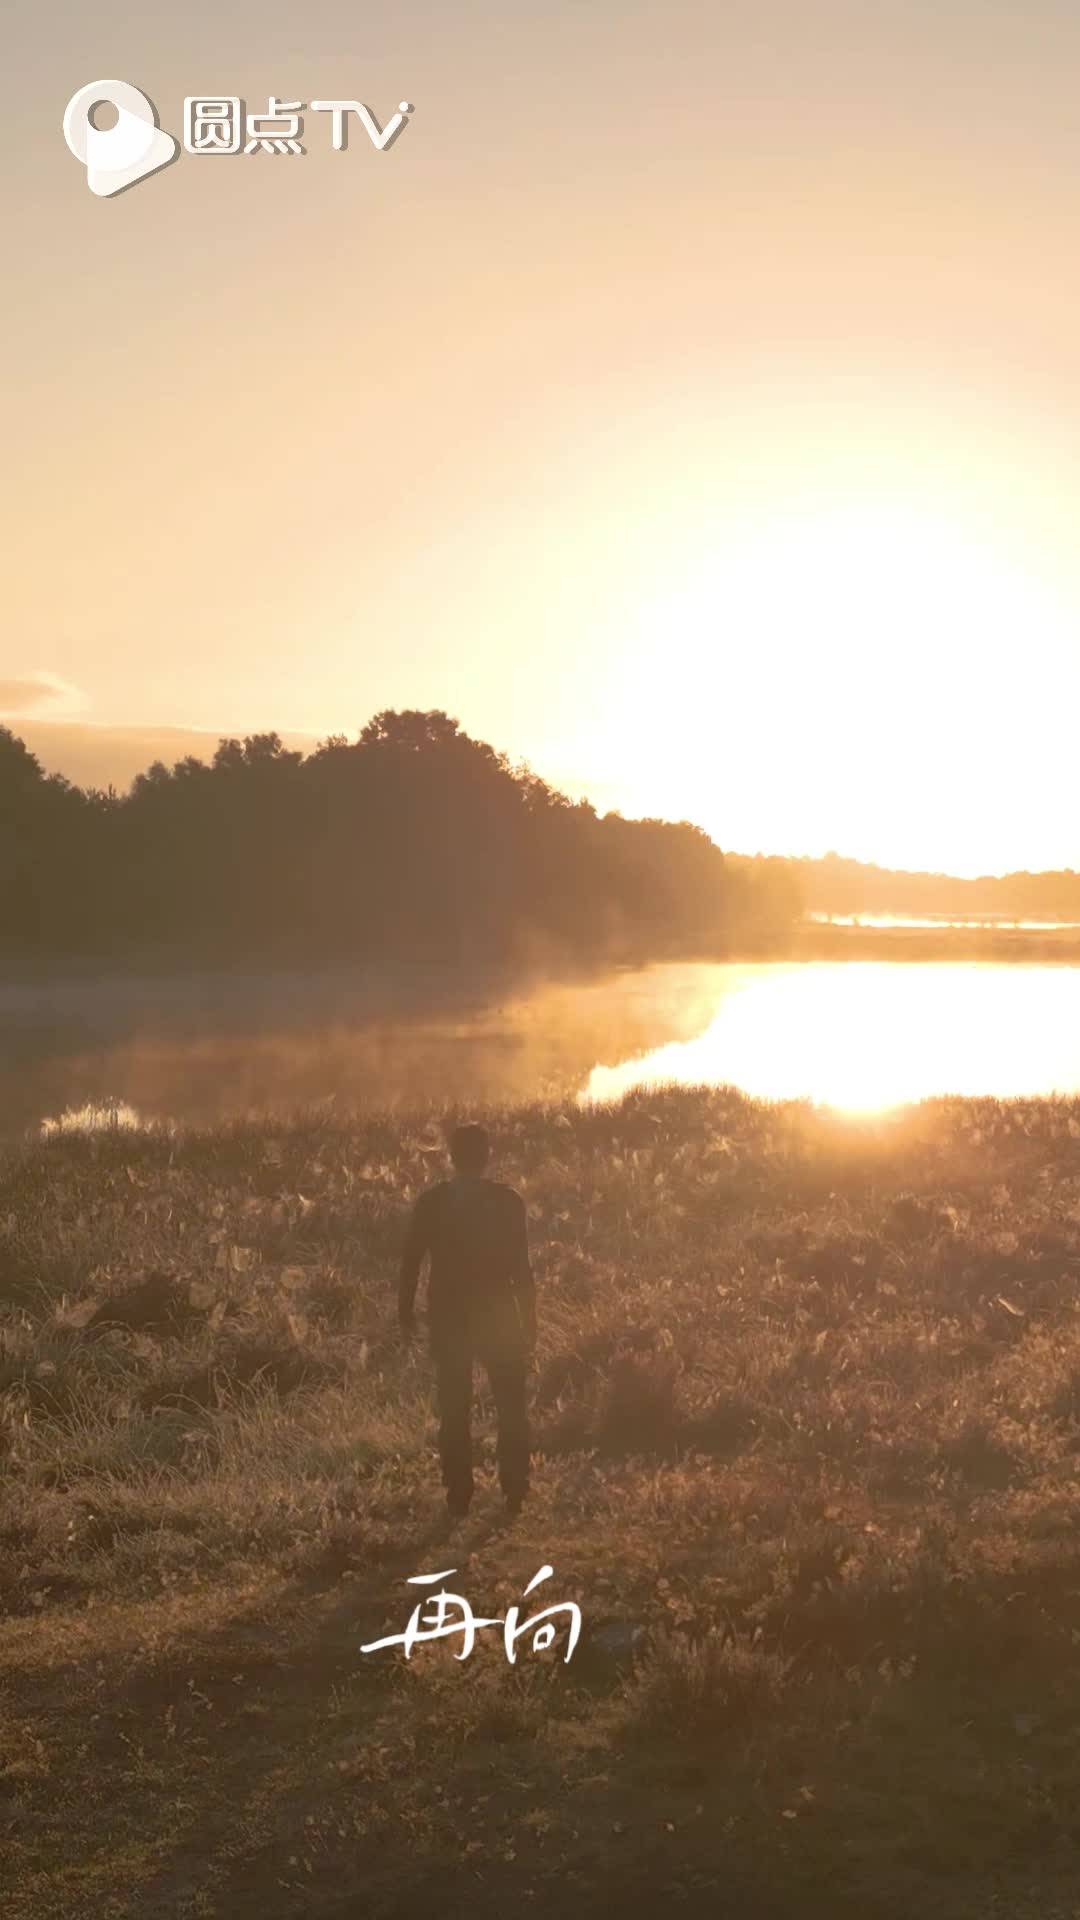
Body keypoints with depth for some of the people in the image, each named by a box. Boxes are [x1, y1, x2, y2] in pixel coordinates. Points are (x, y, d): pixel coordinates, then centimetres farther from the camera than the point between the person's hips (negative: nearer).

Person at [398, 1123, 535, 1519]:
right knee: (511, 1408, 11)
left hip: (448, 1317, 1)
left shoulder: (431, 1202, -3)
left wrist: (406, 1312, 7)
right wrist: (529, 1320, 0)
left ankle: (459, 1497, 8)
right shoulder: (507, 1200, -7)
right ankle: (515, 1494, 9)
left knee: (454, 1411, 8)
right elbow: (520, 1267, -7)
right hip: (498, 1316, -1)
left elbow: (410, 1261, -2)